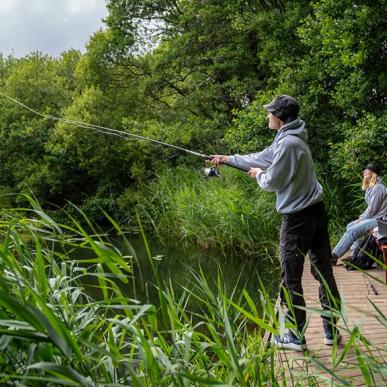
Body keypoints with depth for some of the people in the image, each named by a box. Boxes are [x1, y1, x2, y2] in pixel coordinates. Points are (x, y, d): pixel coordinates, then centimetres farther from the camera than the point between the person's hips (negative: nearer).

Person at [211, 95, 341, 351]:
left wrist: (258, 175, 8)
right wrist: (229, 159, 33)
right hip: (317, 212, 9)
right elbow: (261, 158, 26)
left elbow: (272, 182, -14)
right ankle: (331, 330, 21)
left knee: (291, 279, 1)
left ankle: (296, 337, 8)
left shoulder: (288, 143, -18)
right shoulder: (290, 139, 13)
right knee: (324, 272, 12)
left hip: (298, 217, -9)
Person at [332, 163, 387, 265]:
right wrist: (361, 217, 6)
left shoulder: (378, 188, -16)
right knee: (350, 226, 10)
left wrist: (361, 220, -8)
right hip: (373, 217, 11)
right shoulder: (371, 187, 16)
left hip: (379, 220, -11)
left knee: (352, 231, -19)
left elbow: (372, 209, -19)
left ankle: (334, 257, -15)